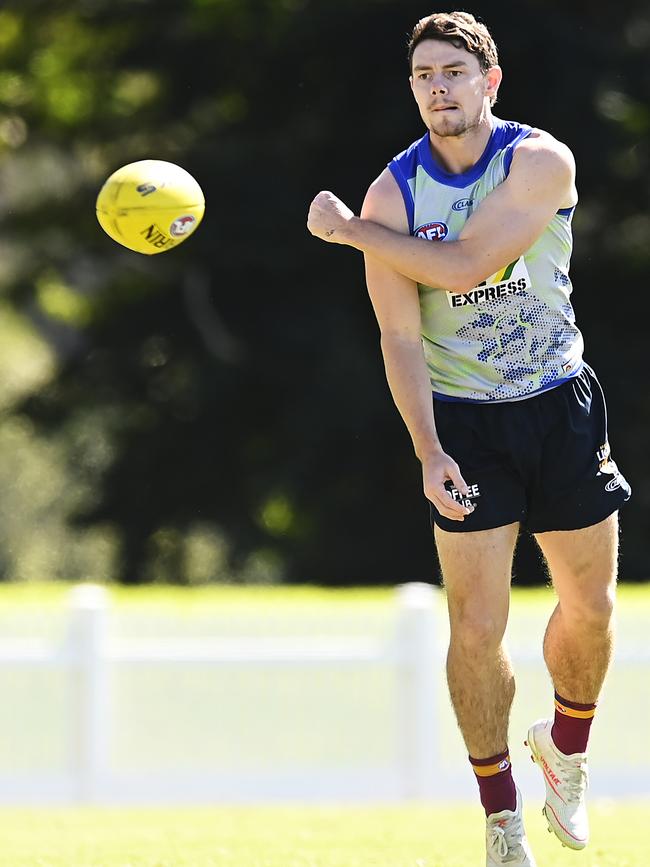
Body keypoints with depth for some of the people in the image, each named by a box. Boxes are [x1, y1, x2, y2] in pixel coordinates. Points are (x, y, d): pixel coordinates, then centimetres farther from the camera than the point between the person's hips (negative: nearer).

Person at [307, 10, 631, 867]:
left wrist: (348, 230, -16)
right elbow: (400, 336, -8)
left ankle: (566, 748, 36)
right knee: (477, 628, -5)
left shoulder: (542, 162, -12)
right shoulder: (393, 194, -7)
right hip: (464, 420, 0)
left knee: (590, 607, 8)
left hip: (560, 408, 0)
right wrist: (428, 451, -19)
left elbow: (465, 264, -23)